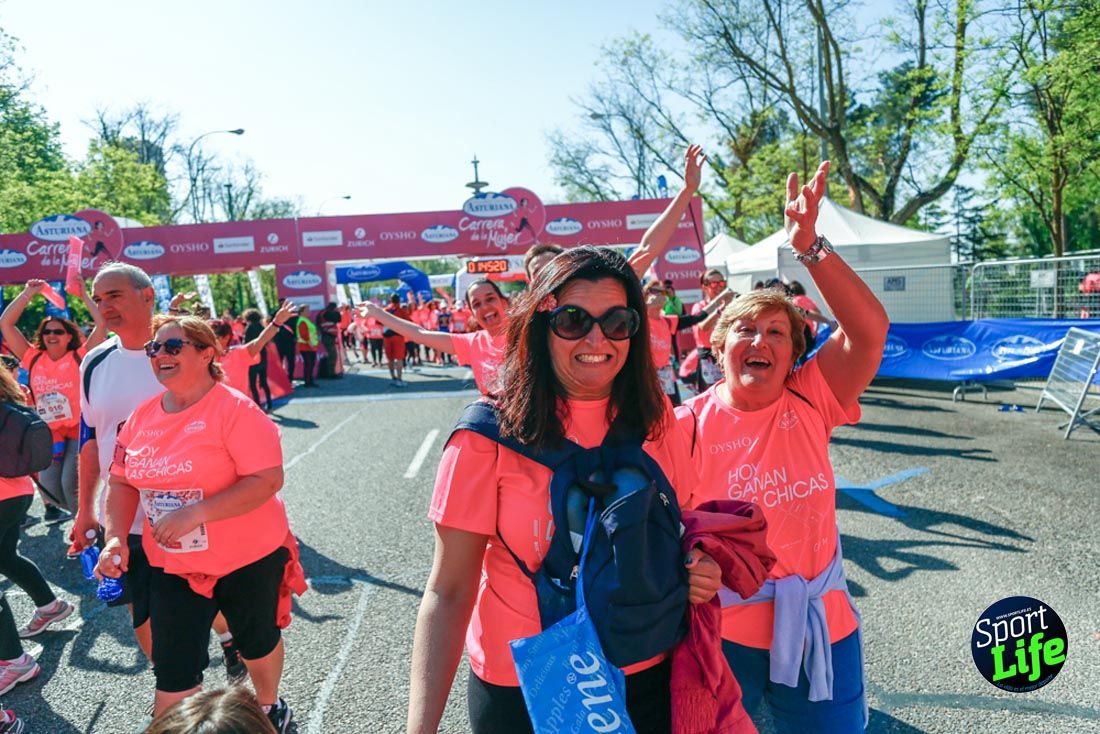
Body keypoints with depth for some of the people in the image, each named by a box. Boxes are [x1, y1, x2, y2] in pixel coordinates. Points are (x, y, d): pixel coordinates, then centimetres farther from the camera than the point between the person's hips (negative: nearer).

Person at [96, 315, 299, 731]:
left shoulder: (234, 408, -19)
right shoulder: (143, 416, 1)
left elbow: (268, 480, -25)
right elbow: (122, 482, 9)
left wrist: (194, 514, -30)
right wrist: (116, 537, -7)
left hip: (247, 559, -4)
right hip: (172, 566, 4)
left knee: (256, 642, 20)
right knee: (173, 672, 4)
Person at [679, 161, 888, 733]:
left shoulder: (810, 402, -7)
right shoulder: (687, 427, -12)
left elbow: (869, 329, -19)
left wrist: (808, 245, -28)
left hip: (820, 626, 2)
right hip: (722, 633, -2)